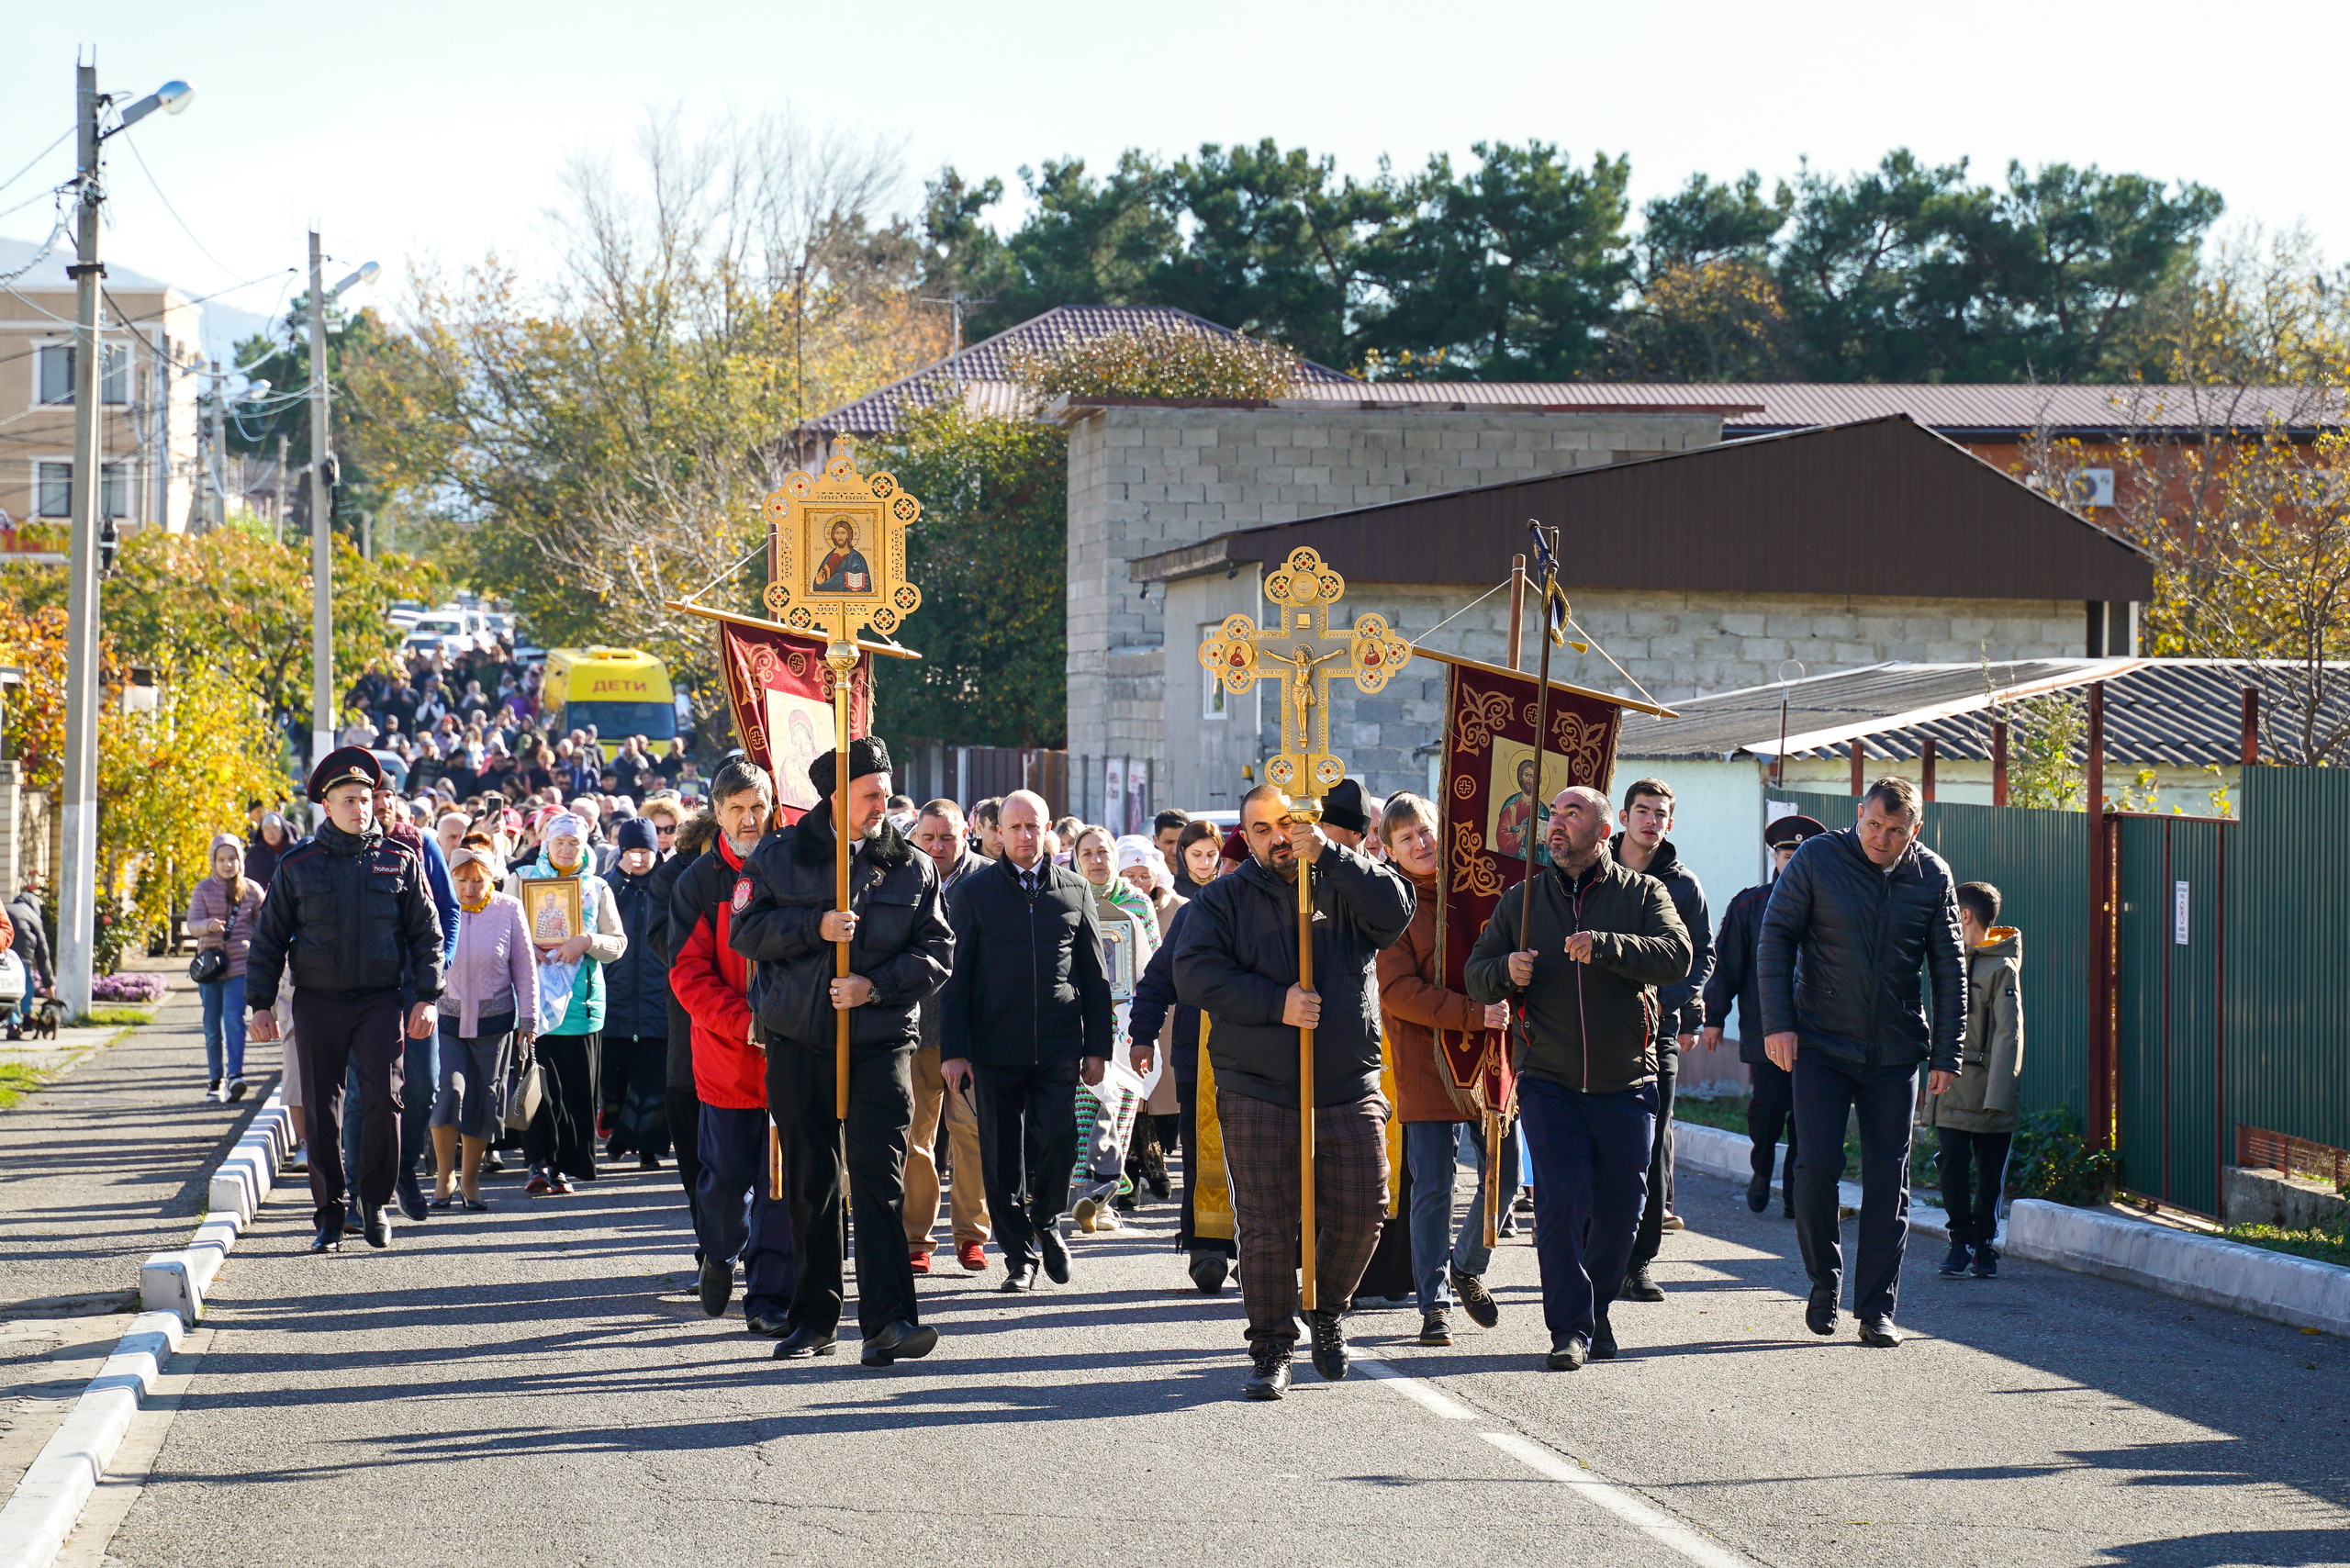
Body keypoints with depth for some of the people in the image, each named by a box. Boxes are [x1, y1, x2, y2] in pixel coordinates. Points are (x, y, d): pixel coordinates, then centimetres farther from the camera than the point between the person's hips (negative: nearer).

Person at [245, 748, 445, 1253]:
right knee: (321, 1113, 1)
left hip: (380, 999, -1)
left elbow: (426, 932, 9)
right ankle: (329, 1215, 10)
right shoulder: (298, 865, 4)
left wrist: (427, 997, 1)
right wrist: (260, 1004, 2)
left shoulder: (400, 861, 6)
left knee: (384, 1096, -14)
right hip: (318, 1002, 1)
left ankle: (374, 1201, 3)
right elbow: (268, 939, 8)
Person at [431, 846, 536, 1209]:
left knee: (483, 1102, 4)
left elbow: (525, 970, 4)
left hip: (493, 1023, 1)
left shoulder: (509, 910, -1)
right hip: (446, 1019, -1)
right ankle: (444, 1174, 0)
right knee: (448, 1090, -15)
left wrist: (528, 1021, 3)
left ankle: (470, 1179, 19)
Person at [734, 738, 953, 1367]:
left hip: (882, 1043, -1)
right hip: (798, 1044, 1)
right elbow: (746, 932, -2)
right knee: (810, 1184, 7)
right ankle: (814, 1317, 17)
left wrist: (875, 986, -11)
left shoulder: (912, 867, 7)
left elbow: (936, 952, 3)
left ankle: (887, 1320, -17)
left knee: (879, 1179, -11)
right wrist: (817, 926, -14)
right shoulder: (780, 857, 5)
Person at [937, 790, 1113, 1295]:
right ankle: (1020, 1257, 14)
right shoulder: (974, 893, 6)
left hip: (1059, 1046, 0)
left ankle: (1045, 1224, 13)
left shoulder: (1075, 890, 10)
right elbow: (956, 978, 4)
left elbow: (1094, 976, 13)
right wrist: (953, 1050, -3)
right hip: (995, 1046, 0)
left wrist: (1097, 1046, 7)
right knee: (1003, 1158, 2)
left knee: (1059, 1139, -13)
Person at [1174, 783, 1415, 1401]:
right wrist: (1276, 1004, -16)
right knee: (1267, 1227, -1)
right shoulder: (1224, 899, 6)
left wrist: (1328, 855, -19)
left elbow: (1394, 910, -12)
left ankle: (1327, 1312, 26)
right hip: (1257, 1095, -1)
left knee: (1361, 1211, 0)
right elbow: (1195, 973, -7)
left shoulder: (1344, 883, 8)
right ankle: (1270, 1349, 10)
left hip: (1350, 1090, 1)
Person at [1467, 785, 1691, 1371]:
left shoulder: (1642, 893, 3)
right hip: (1548, 1082, 0)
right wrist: (1506, 971, -11)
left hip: (1626, 1082, 0)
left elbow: (1677, 955, -14)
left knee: (1620, 1207, 4)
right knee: (1561, 1201, -11)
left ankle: (1596, 1310, 25)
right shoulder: (1521, 902, 10)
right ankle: (1570, 1328, -5)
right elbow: (1477, 974, 13)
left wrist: (1606, 946, -28)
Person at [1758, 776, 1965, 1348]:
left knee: (1888, 1180, 2)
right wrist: (1778, 1022, -10)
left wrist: (1945, 1054, 3)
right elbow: (1776, 938, -1)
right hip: (1822, 1045, -2)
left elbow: (1950, 970, 8)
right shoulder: (1816, 860, -5)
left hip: (1896, 1054, 2)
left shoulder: (1932, 877, 2)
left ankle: (1876, 1309, 8)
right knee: (1817, 1165, -11)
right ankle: (1824, 1279, 12)